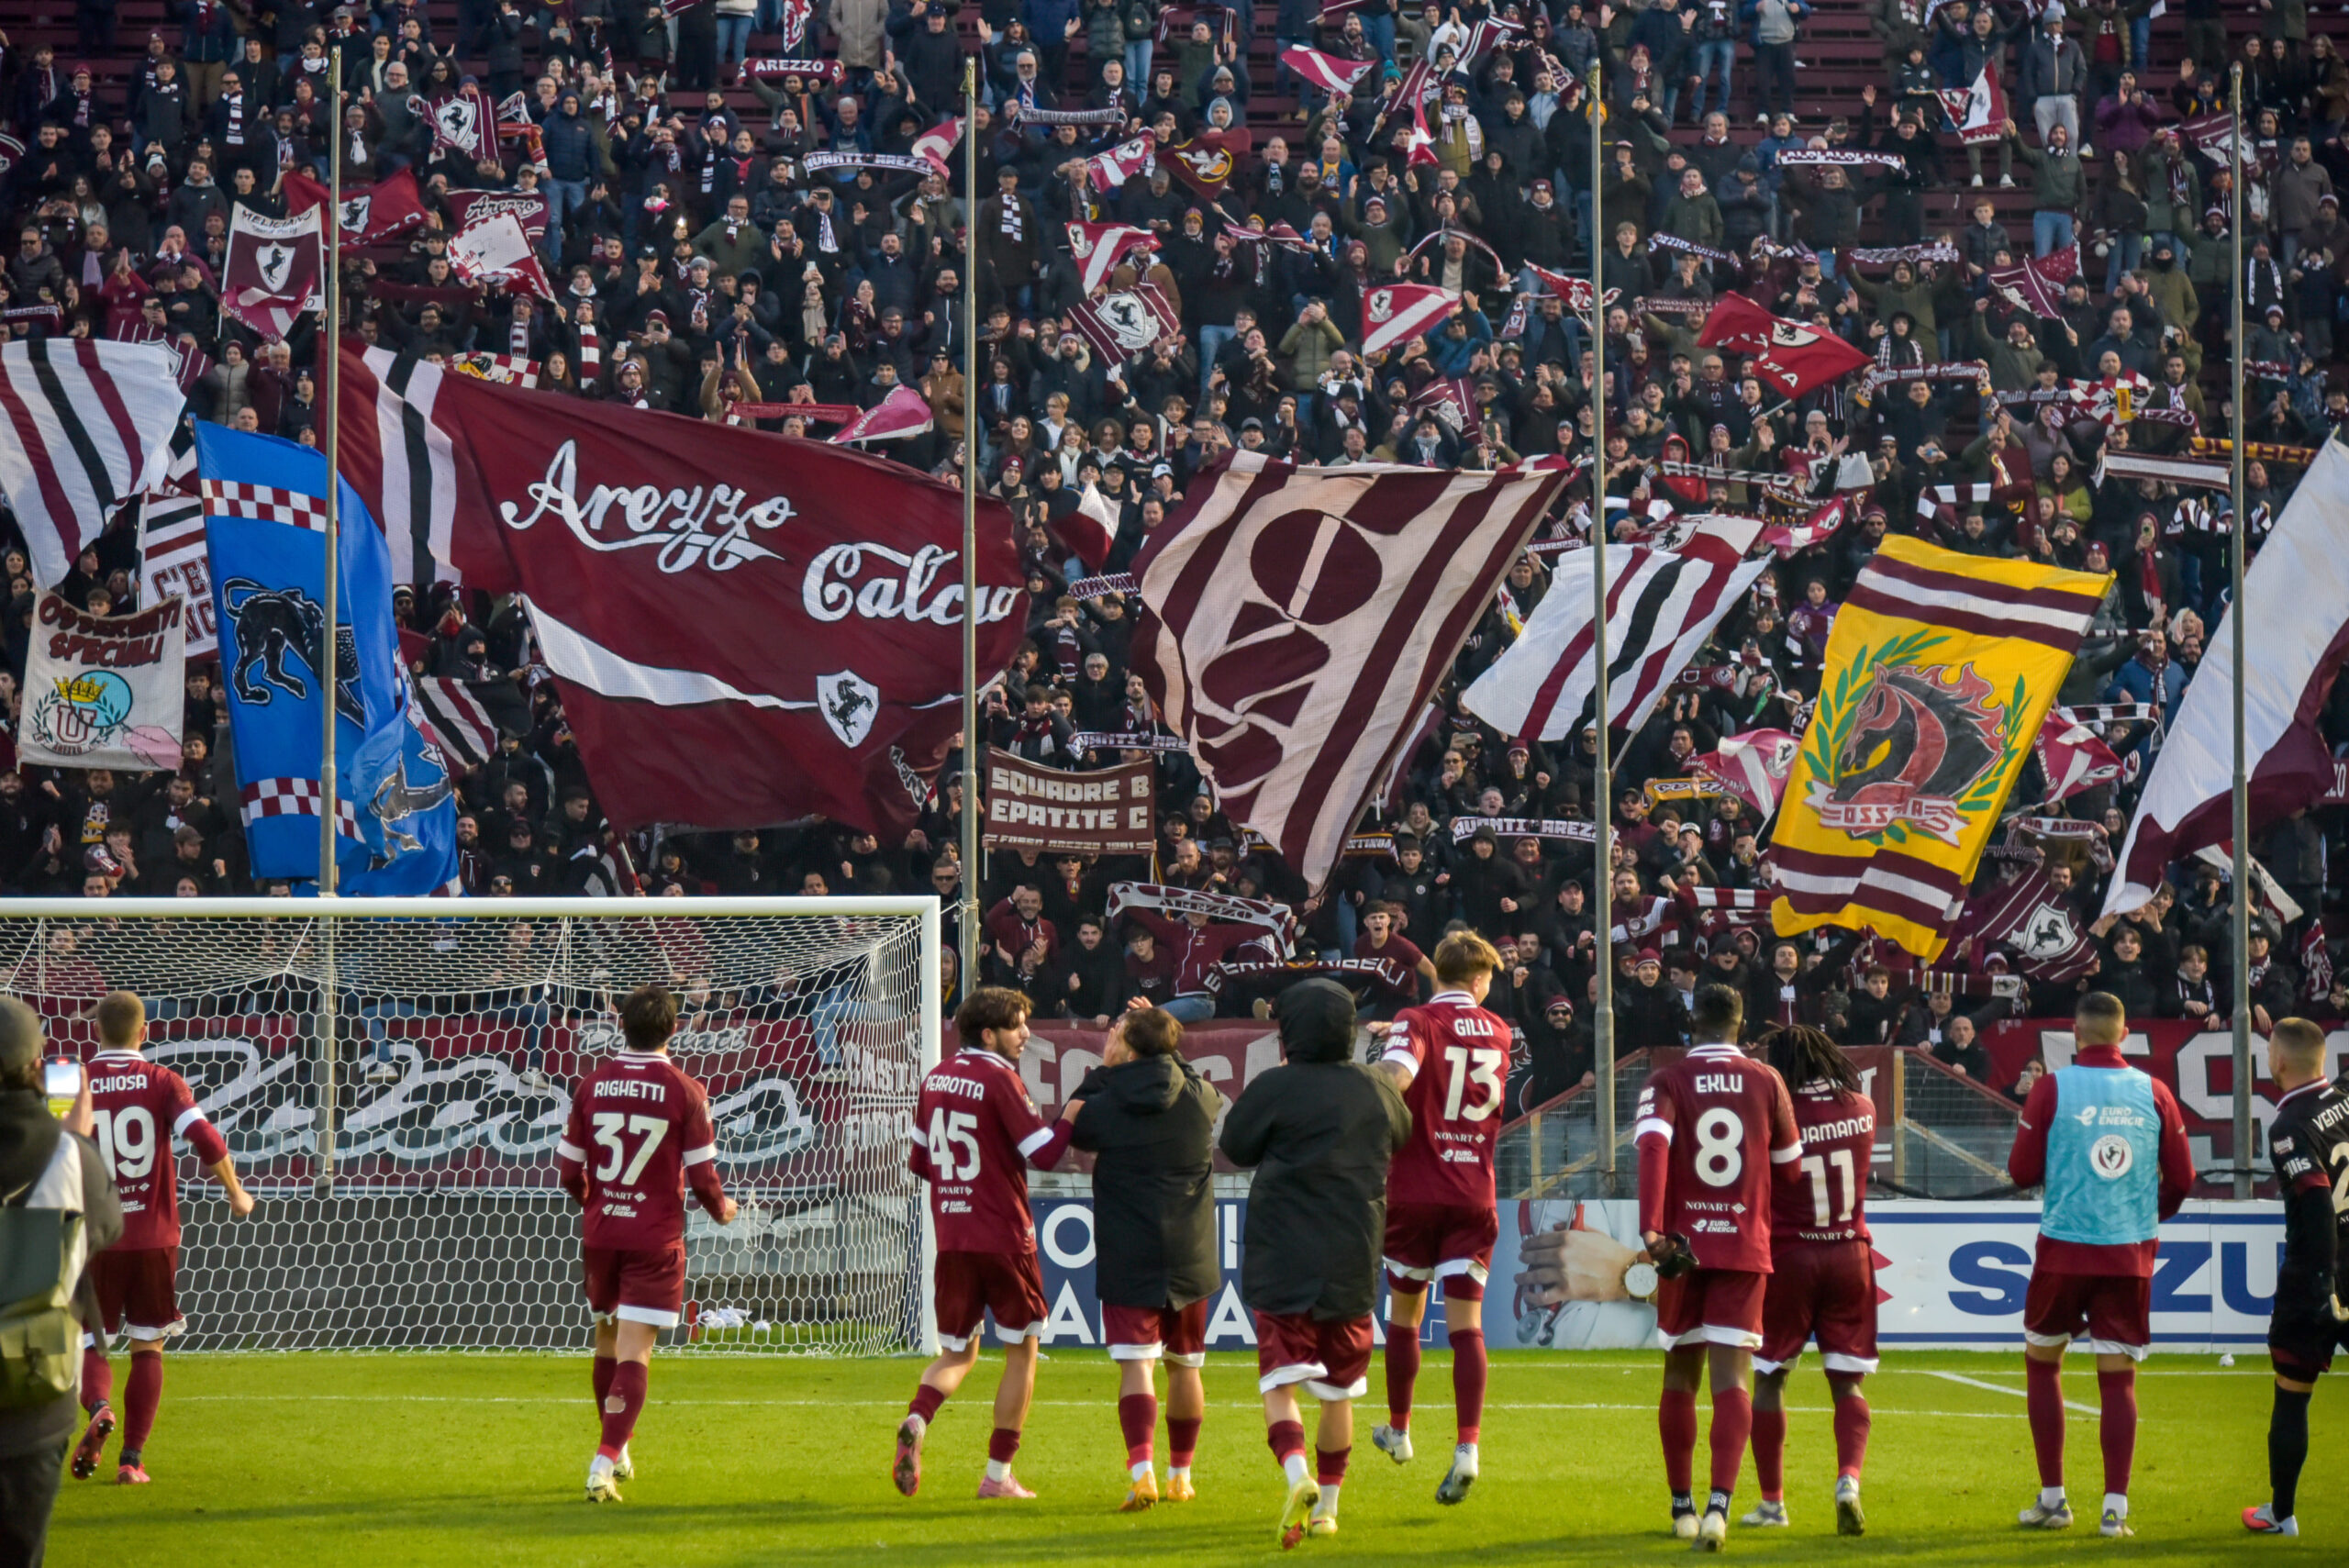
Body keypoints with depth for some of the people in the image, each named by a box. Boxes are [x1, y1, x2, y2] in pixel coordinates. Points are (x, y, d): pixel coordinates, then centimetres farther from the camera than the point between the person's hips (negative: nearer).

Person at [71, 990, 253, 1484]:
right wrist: (237, 1194, 1)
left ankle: (98, 1408, -22)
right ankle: (132, 1458, 5)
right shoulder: (164, 1083, -2)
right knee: (148, 1348, 12)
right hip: (155, 1238, 1)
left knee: (91, 1343, 10)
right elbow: (206, 1141, -14)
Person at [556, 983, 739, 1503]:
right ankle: (606, 1460, -20)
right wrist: (720, 1208, 14)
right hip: (656, 1238, -3)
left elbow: (568, 1170, 6)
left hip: (600, 1232, 3)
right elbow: (702, 1174, -8)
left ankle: (615, 1448, 36)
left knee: (608, 1337, 21)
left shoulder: (592, 1084, 1)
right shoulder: (684, 1091, -9)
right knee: (634, 1349, -7)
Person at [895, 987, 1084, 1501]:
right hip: (1004, 1236, -6)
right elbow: (1043, 1152, -14)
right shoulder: (1000, 1079, -12)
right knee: (1021, 1350, 9)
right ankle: (998, 1474, 7)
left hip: (950, 1238, 6)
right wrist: (1070, 1117, 2)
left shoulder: (936, 1078, 8)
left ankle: (915, 1422, -17)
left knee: (957, 1353, 14)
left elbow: (920, 1160, 15)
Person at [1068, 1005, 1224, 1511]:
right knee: (1184, 1366, 16)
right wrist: (1162, 1035, 25)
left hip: (1127, 1257, -3)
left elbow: (1071, 1129, 11)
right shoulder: (1199, 1098, -1)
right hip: (1189, 1256, 3)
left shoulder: (1106, 1105, -10)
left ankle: (1141, 1470, -25)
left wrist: (1102, 1070, 14)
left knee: (1136, 1365, -7)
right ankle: (1180, 1474, 26)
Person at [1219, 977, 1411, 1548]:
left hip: (1282, 1264, -4)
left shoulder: (1275, 1088, -9)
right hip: (1352, 1265, 4)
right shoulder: (1375, 1089, 3)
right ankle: (1328, 1504, 22)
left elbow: (1236, 1147, 5)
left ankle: (1297, 1475, -29)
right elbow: (1399, 1137, 23)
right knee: (1339, 1389, 16)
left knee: (1279, 1382, -5)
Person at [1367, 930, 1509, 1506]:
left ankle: (1398, 1431, 29)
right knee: (1466, 1322, -3)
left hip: (1415, 1193, -2)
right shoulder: (1496, 1032, 6)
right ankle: (1467, 1447, -17)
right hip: (1474, 1195, 2)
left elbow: (1397, 1074, -27)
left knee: (1404, 1315, 16)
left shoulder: (1417, 1022, -8)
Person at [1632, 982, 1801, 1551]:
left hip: (1683, 1247, 0)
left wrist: (1651, 1228, -26)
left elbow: (1653, 1146, -20)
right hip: (1746, 1248, 0)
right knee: (1731, 1377, -6)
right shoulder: (1766, 1083, 3)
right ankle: (1719, 1503, -25)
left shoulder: (1667, 1082, -2)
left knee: (1680, 1375, 15)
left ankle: (1681, 1504, 23)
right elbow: (1790, 1168, 10)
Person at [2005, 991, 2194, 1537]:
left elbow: (2022, 1171, -4)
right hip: (2131, 1252, 2)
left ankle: (2052, 1498, 13)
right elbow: (2181, 1180, 5)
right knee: (2118, 1377, 4)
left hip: (2064, 1247, -2)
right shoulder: (2153, 1092, 0)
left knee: (2042, 1361, 14)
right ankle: (2115, 1508, -3)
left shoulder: (2052, 1088, -7)